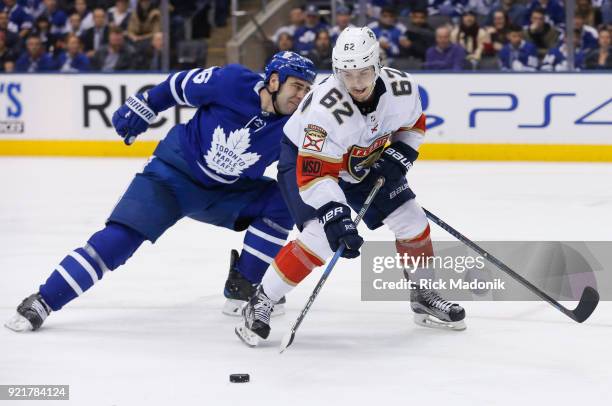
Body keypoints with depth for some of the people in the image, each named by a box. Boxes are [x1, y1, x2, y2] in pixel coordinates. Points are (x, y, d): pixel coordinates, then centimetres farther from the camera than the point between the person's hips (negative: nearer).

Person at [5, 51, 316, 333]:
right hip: (173, 173, -4)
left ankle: (242, 286, 1)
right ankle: (42, 302, -15)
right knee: (121, 237, -19)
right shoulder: (233, 83, -22)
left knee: (282, 202, -14)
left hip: (226, 192, 4)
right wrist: (142, 108, -2)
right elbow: (180, 85, -7)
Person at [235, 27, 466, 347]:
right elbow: (314, 174, -39)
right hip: (304, 159, -6)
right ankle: (260, 304, -10)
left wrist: (396, 159, -14)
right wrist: (336, 219, -48)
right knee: (321, 238, -24)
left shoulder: (403, 87, -23)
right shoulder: (327, 109, -39)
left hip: (364, 162, 6)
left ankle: (424, 297, 24)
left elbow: (413, 125, 1)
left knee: (410, 220, 2)